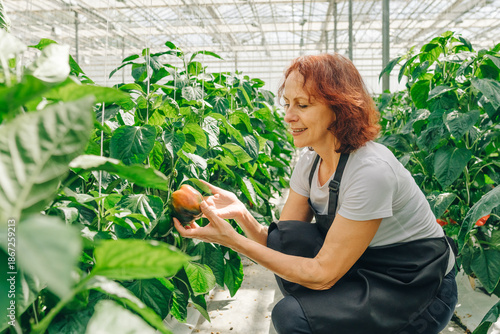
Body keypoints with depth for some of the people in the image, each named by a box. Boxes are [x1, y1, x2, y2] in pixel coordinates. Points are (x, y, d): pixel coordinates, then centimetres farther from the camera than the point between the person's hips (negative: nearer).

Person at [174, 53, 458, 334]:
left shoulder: (371, 170, -29)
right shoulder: (311, 161, -5)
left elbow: (324, 274, -26)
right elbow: (280, 242, -5)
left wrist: (233, 240, -29)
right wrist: (242, 215, -26)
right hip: (365, 269, 7)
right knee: (287, 235, -17)